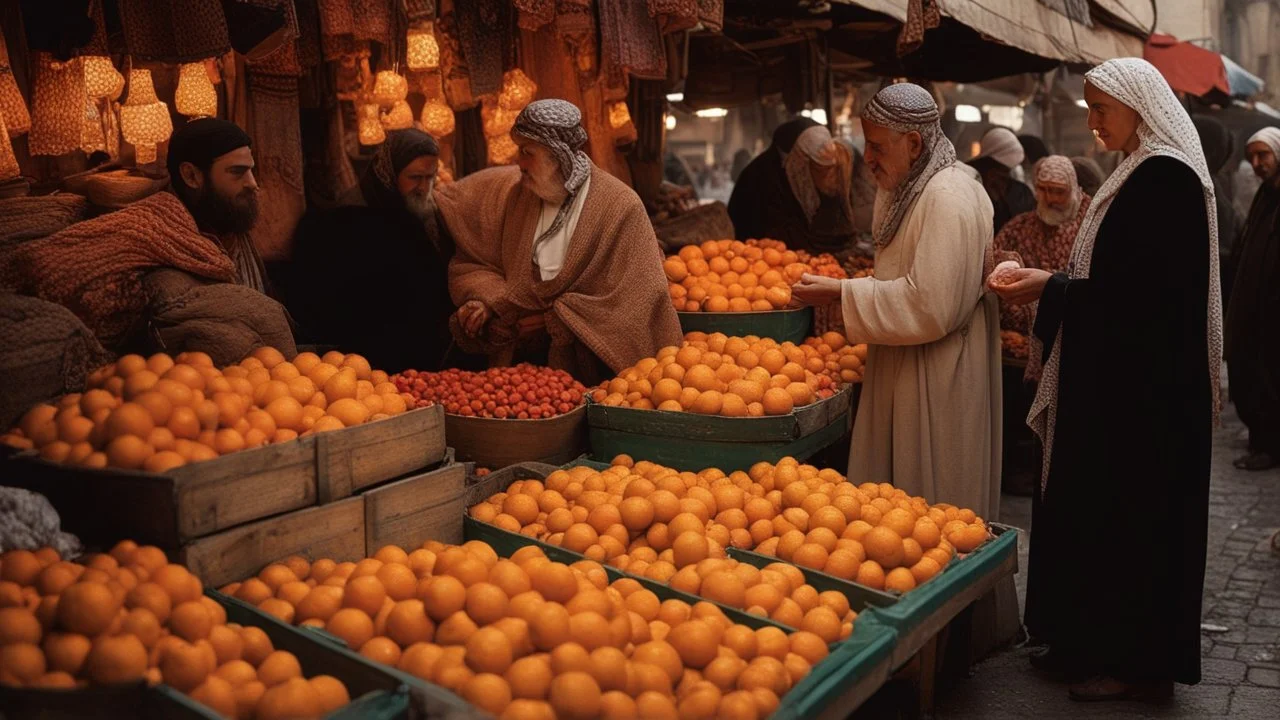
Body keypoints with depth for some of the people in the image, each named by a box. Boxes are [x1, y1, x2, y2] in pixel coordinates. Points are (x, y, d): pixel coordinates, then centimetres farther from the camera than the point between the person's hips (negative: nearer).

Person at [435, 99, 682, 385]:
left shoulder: (620, 207, -15)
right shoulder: (511, 189, -1)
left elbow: (632, 301, -14)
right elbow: (472, 260, 8)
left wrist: (553, 320, -12)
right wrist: (480, 299, -12)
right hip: (517, 359, 4)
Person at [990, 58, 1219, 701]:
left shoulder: (1166, 177, -17)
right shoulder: (1144, 172, 13)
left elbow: (1148, 290, -23)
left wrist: (1053, 289, -18)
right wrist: (1049, 279, 7)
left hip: (1144, 387, -10)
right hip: (1123, 376, 10)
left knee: (1129, 513, 0)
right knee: (1098, 506, 14)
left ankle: (1138, 663, 14)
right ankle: (1092, 642, 26)